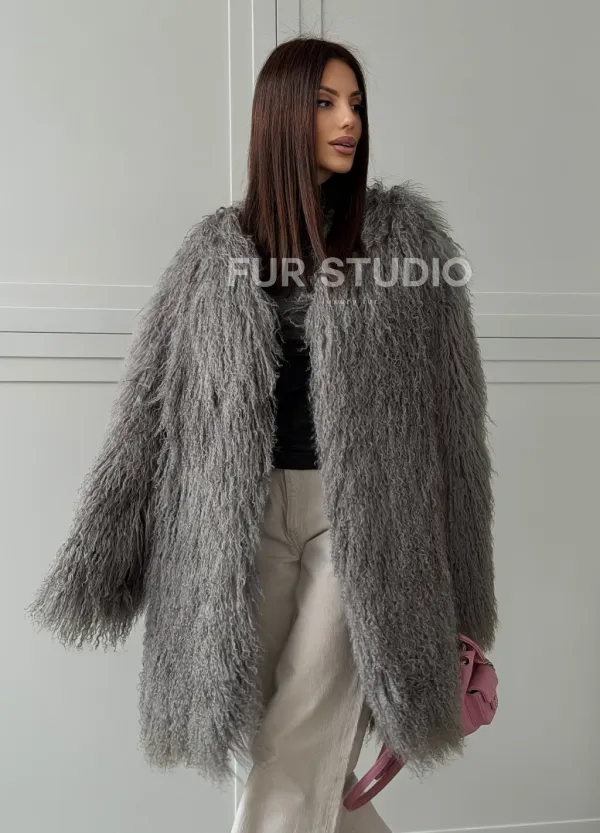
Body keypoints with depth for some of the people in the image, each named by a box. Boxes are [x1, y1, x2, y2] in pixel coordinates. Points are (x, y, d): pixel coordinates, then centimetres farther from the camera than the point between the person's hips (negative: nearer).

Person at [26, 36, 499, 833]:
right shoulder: (218, 247, 6)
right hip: (251, 514, 3)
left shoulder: (406, 229, 2)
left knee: (299, 759, -2)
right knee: (278, 740, 12)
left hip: (362, 514, -2)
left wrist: (458, 572, -1)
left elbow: (449, 403, 1)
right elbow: (153, 401, 3)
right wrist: (94, 556, 1)